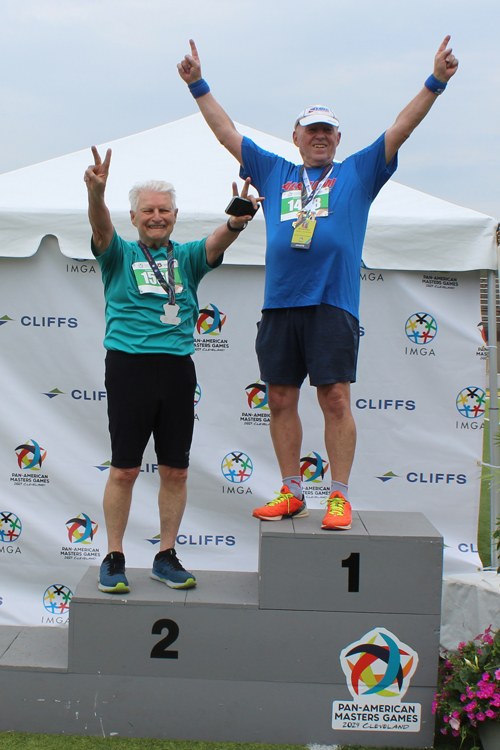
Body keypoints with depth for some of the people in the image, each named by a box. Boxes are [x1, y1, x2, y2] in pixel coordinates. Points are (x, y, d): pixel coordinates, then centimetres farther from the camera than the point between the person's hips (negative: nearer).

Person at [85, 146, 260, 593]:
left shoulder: (187, 258, 13)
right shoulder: (120, 255, 8)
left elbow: (218, 243, -7)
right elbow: (102, 227, -13)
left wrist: (239, 219, -30)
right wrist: (96, 193, -35)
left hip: (177, 368, 3)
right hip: (129, 366, -2)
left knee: (175, 471, 7)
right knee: (124, 470, 1)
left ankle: (166, 557, 21)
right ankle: (114, 559, 16)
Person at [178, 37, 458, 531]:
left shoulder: (358, 173, 15)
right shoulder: (274, 172, 21)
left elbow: (401, 129, 8)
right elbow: (227, 133, 23)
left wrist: (436, 82, 0)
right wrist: (198, 85, 20)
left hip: (333, 303, -3)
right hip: (279, 304, 3)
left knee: (336, 399, -7)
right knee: (281, 399, 5)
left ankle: (339, 496, 1)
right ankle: (291, 493, 16)